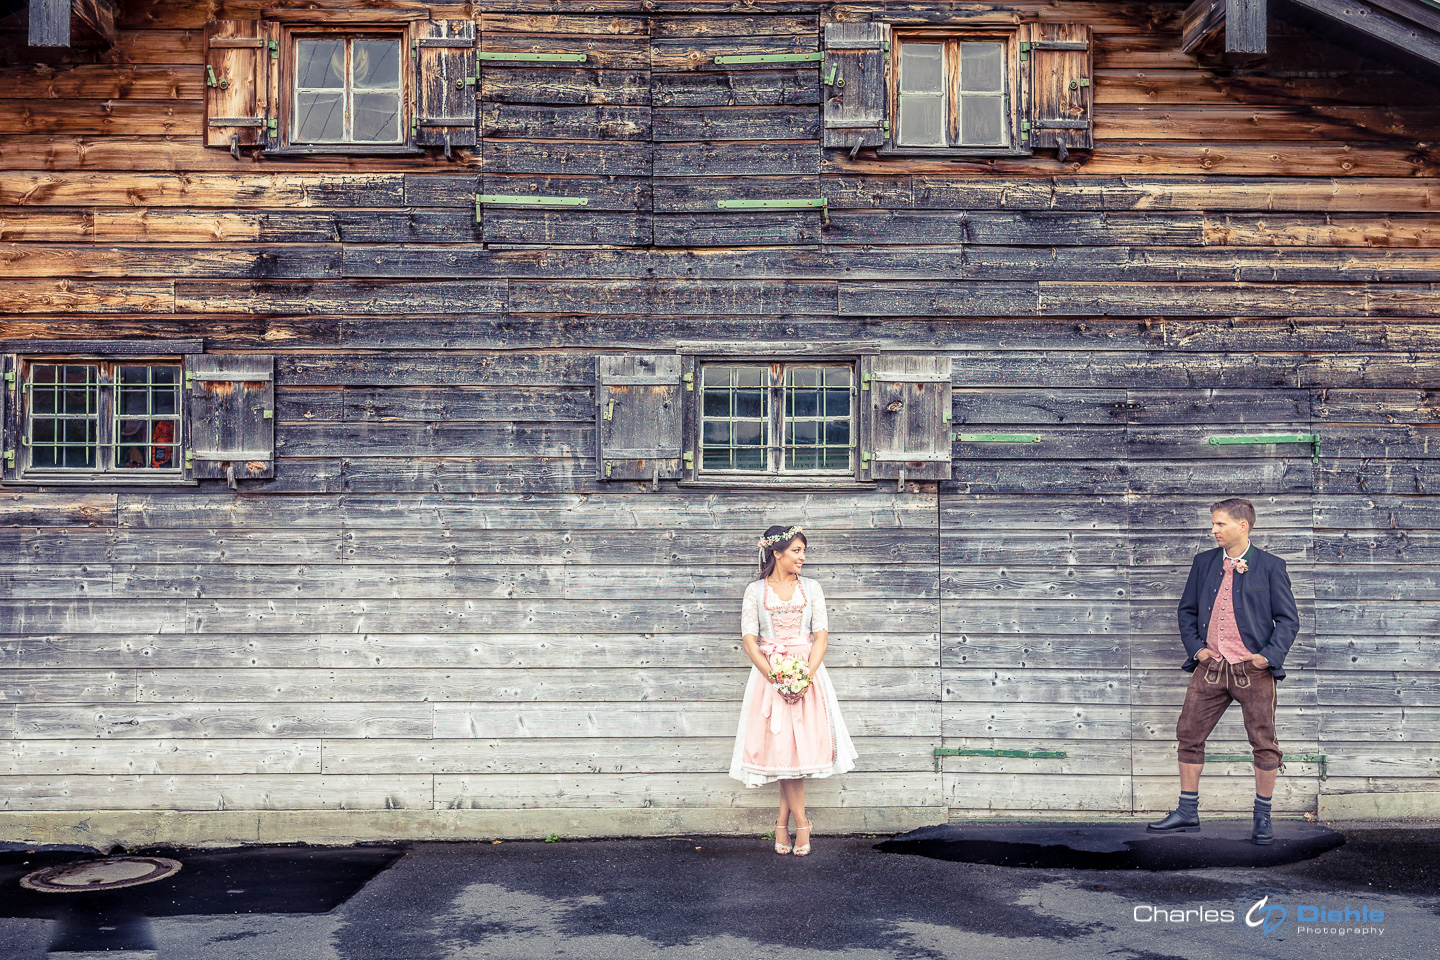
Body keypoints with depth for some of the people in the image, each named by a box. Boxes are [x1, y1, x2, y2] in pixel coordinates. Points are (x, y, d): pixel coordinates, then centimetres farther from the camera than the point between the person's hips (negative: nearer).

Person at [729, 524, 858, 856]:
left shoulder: (811, 588, 8)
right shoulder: (755, 591, 3)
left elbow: (821, 635, 2)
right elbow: (749, 639, -2)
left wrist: (807, 673, -13)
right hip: (769, 674, -1)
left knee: (800, 744, -3)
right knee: (781, 746, -4)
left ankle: (783, 821, 10)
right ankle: (801, 824, 7)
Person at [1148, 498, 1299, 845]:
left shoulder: (1270, 567, -1)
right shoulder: (1204, 563, 9)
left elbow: (1288, 619, 1)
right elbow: (1187, 609, 16)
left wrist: (1269, 654, -10)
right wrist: (1195, 646, 3)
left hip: (1253, 669, -3)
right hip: (1211, 667, 3)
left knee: (1264, 742, 4)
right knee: (1189, 733, 3)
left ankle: (1262, 817, 20)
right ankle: (1187, 812, 15)